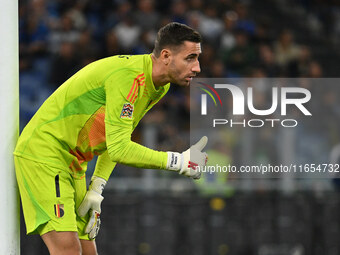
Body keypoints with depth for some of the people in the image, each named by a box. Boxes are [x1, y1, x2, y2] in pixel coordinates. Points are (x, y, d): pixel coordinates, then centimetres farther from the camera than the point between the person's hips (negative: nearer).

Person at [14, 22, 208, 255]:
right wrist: (178, 161, -27)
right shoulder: (127, 76, -25)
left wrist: (97, 188, 5)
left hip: (73, 163, 10)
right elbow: (118, 148, -29)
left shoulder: (160, 86, 5)